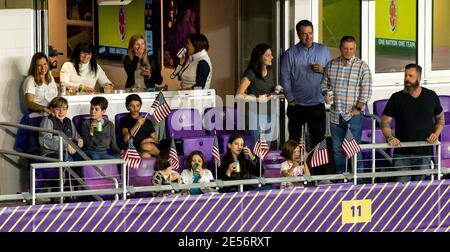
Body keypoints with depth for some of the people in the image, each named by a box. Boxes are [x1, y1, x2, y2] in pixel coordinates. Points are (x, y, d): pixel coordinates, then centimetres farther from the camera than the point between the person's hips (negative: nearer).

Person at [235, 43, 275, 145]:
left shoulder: (269, 73, 12)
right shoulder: (251, 73, -10)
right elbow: (238, 95, -13)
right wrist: (258, 99, -16)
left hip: (270, 114, 7)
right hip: (257, 114, -7)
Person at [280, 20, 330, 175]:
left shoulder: (323, 50, 6)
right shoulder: (290, 54, -2)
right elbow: (284, 78, -2)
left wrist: (323, 70, -11)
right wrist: (290, 99, -6)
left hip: (317, 104, 2)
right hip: (296, 105, -1)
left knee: (318, 139, 4)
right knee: (294, 141, 5)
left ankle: (319, 174, 10)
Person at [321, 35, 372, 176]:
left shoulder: (362, 66, -2)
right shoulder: (331, 65, 9)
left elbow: (366, 91, -5)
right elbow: (324, 84, 18)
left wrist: (358, 108, -11)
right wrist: (325, 94, -4)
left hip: (354, 114, -4)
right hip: (336, 114, 4)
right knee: (337, 148, 10)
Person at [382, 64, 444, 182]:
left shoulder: (431, 96, 6)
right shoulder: (396, 98, 1)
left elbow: (440, 118, 18)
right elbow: (385, 121, 0)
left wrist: (436, 133, 0)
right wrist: (390, 137, -18)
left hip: (425, 152, 1)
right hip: (402, 153, -1)